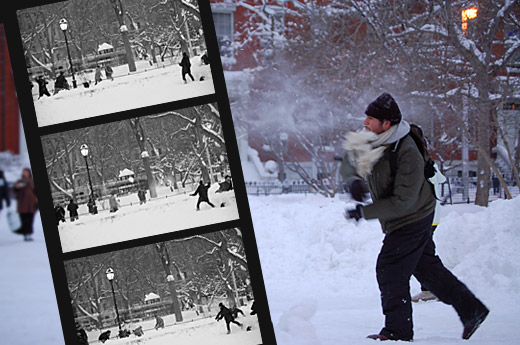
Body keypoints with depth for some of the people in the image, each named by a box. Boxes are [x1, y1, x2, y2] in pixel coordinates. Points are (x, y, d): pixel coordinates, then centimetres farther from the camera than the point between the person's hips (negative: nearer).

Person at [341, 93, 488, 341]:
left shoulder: (407, 154, -29)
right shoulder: (370, 142, -5)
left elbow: (402, 201, -28)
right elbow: (348, 166, 10)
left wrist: (364, 212, -27)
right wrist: (354, 181, -14)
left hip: (411, 220, -9)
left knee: (390, 270, -7)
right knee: (426, 267, 16)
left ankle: (398, 331, 5)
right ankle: (471, 309, 26)